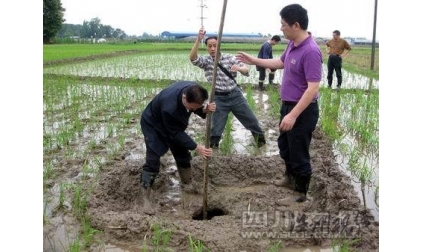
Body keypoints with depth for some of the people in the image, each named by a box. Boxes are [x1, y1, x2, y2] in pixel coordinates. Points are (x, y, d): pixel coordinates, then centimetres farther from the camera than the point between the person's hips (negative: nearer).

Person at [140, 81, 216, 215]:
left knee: (183, 156, 13)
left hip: (174, 124, 7)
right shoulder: (169, 107, -45)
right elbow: (175, 133, -31)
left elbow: (197, 108, -6)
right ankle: (146, 200, -2)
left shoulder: (193, 89, -27)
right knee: (152, 162, -11)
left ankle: (188, 186, 35)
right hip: (153, 125, -7)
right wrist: (196, 147, -31)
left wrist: (205, 109, -29)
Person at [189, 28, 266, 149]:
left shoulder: (230, 57, -1)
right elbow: (193, 58, -24)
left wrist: (239, 68, -29)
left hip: (235, 95, 2)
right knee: (216, 128, 1)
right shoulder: (205, 61, -3)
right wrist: (198, 39, -37)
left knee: (251, 120, 13)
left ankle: (260, 137, 38)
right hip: (219, 98, -1)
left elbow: (246, 71, -5)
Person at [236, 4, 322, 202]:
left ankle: (301, 192, 24)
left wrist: (293, 115, -32)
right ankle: (291, 178, 46)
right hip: (288, 105, 10)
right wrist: (254, 61, 25)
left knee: (299, 153, 5)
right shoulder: (292, 44, 4)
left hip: (302, 111, -10)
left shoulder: (311, 51, -26)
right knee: (284, 146, 25)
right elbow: (281, 62, 25)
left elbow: (313, 88, -29)